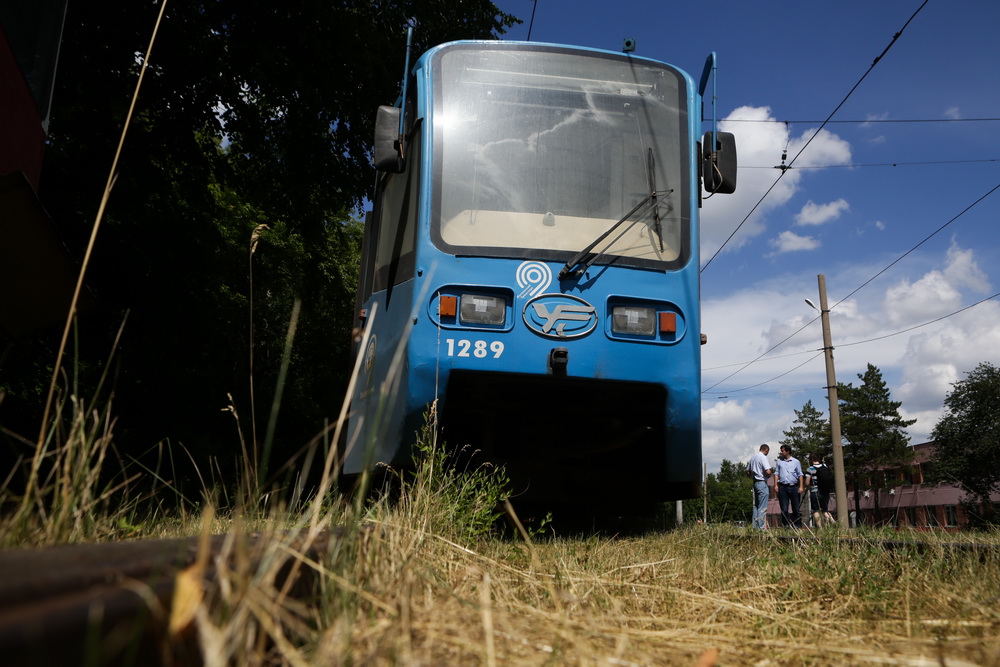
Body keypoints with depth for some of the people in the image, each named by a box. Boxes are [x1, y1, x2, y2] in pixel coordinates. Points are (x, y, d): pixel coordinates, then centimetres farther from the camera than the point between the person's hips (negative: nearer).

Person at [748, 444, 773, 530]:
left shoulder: (752, 457, 13)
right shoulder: (763, 457, -13)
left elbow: (749, 471, 19)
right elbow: (768, 471, -21)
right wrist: (770, 474, -1)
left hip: (754, 483, 8)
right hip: (762, 483, -8)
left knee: (755, 506, 13)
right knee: (762, 507, -6)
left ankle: (755, 526, 15)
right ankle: (762, 527, -7)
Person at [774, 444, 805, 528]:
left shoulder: (796, 461, 8)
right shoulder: (779, 461, 13)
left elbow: (800, 475, 7)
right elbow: (776, 473, 12)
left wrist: (801, 487, -2)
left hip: (794, 487, -1)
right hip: (783, 487, 1)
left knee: (796, 508, 2)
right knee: (784, 509, 0)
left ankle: (798, 526, 7)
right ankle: (786, 526, 3)